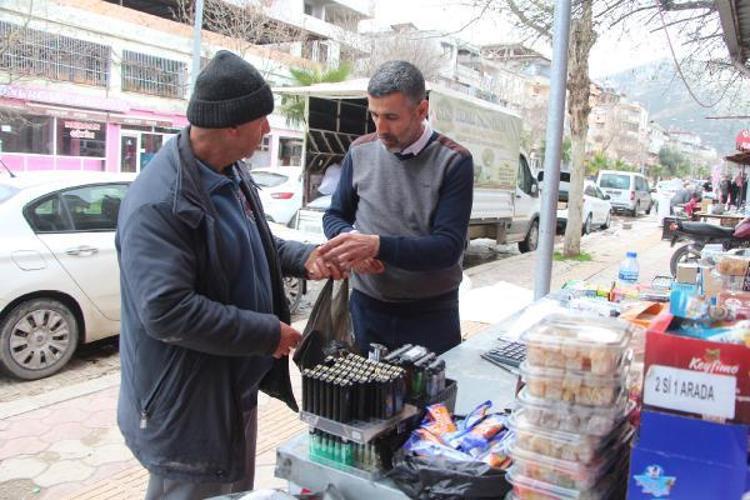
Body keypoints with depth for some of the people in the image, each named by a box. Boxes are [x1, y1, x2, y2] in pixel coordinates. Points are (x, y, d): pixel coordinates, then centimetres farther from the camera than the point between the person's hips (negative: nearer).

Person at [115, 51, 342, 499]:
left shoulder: (231, 174, 4)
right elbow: (166, 310, -31)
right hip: (186, 408, -9)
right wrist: (267, 333, -25)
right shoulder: (159, 203, -27)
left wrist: (304, 257, -1)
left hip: (236, 388, 9)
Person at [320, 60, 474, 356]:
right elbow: (335, 216, 10)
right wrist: (349, 240, -14)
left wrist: (377, 245, -28)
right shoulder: (361, 152, 1)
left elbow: (449, 247, -16)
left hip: (430, 314, -2)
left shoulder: (453, 161, -10)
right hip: (366, 307, 3)